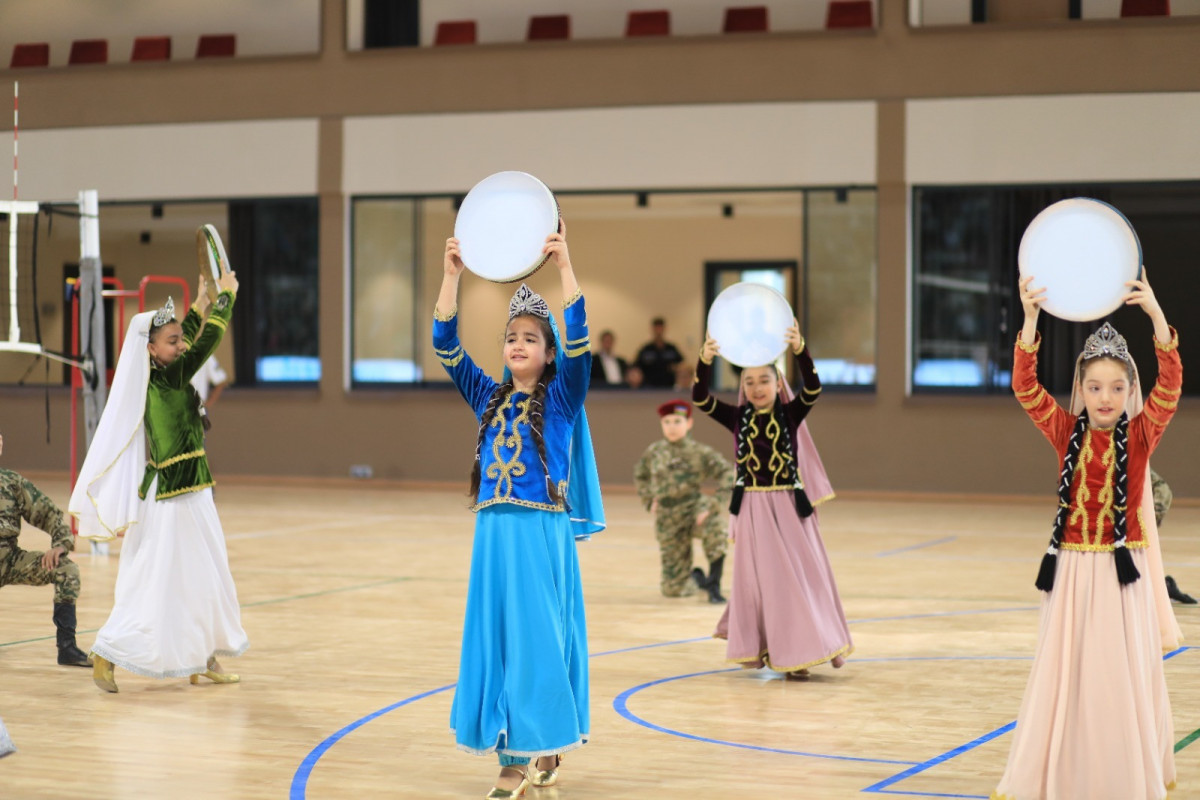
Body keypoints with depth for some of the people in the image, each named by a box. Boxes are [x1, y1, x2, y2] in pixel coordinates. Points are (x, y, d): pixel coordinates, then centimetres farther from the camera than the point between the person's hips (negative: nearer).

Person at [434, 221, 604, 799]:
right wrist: (452, 275, -5)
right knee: (495, 638, 4)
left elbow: (579, 343, -14)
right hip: (494, 533, 4)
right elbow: (447, 347, 4)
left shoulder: (560, 399, 1)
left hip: (542, 535, -4)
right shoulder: (489, 397, 12)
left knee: (537, 637, -3)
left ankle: (542, 748, 7)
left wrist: (565, 267, -21)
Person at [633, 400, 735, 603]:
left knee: (714, 525, -42)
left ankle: (713, 586, -26)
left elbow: (729, 475, -16)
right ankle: (695, 578, 37)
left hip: (693, 508, -3)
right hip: (668, 520, 3)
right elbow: (640, 475, 23)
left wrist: (714, 505, -24)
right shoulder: (654, 452, 2)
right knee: (673, 589, -1)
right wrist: (649, 500, 10)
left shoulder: (700, 452, -8)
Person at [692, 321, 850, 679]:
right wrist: (705, 361, -29)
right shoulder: (738, 418, 0)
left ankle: (819, 645, 20)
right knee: (762, 579, 3)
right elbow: (700, 398, -11)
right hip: (753, 507, 0)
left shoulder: (790, 414, -2)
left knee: (804, 575, 6)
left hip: (790, 505, 0)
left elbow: (813, 388, -19)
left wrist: (800, 350, -35)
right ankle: (761, 649, 9)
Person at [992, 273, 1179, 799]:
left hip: (1122, 569, -1)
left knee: (1123, 677, 5)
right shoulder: (1067, 433, 0)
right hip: (1072, 569, 1)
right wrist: (1030, 318, -25)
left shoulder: (1140, 435, -4)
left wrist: (1156, 315, -32)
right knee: (1063, 674, 6)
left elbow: (1170, 385, -19)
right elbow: (1025, 386, -11)